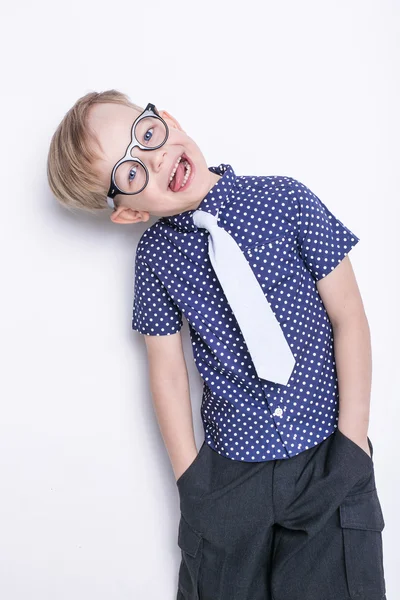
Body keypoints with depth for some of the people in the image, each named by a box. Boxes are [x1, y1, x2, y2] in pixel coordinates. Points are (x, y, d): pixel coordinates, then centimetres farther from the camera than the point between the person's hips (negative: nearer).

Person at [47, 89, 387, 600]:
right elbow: (167, 372, 0)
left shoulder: (284, 199, -8)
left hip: (329, 458, 0)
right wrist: (191, 480, 0)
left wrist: (353, 442, -6)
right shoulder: (155, 254, -4)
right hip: (228, 471, 1)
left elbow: (348, 315, -4)